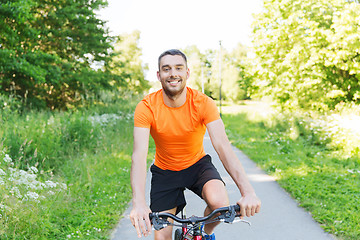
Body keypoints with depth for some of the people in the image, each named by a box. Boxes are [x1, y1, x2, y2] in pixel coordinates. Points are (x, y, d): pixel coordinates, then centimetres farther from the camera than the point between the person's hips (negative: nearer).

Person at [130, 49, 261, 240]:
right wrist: (139, 203, -47)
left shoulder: (203, 103, -19)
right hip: (164, 171, 0)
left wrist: (247, 191, -43)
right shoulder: (146, 108, -21)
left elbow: (222, 145, -29)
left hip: (197, 165, 0)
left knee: (219, 202, -28)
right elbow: (139, 156, -31)